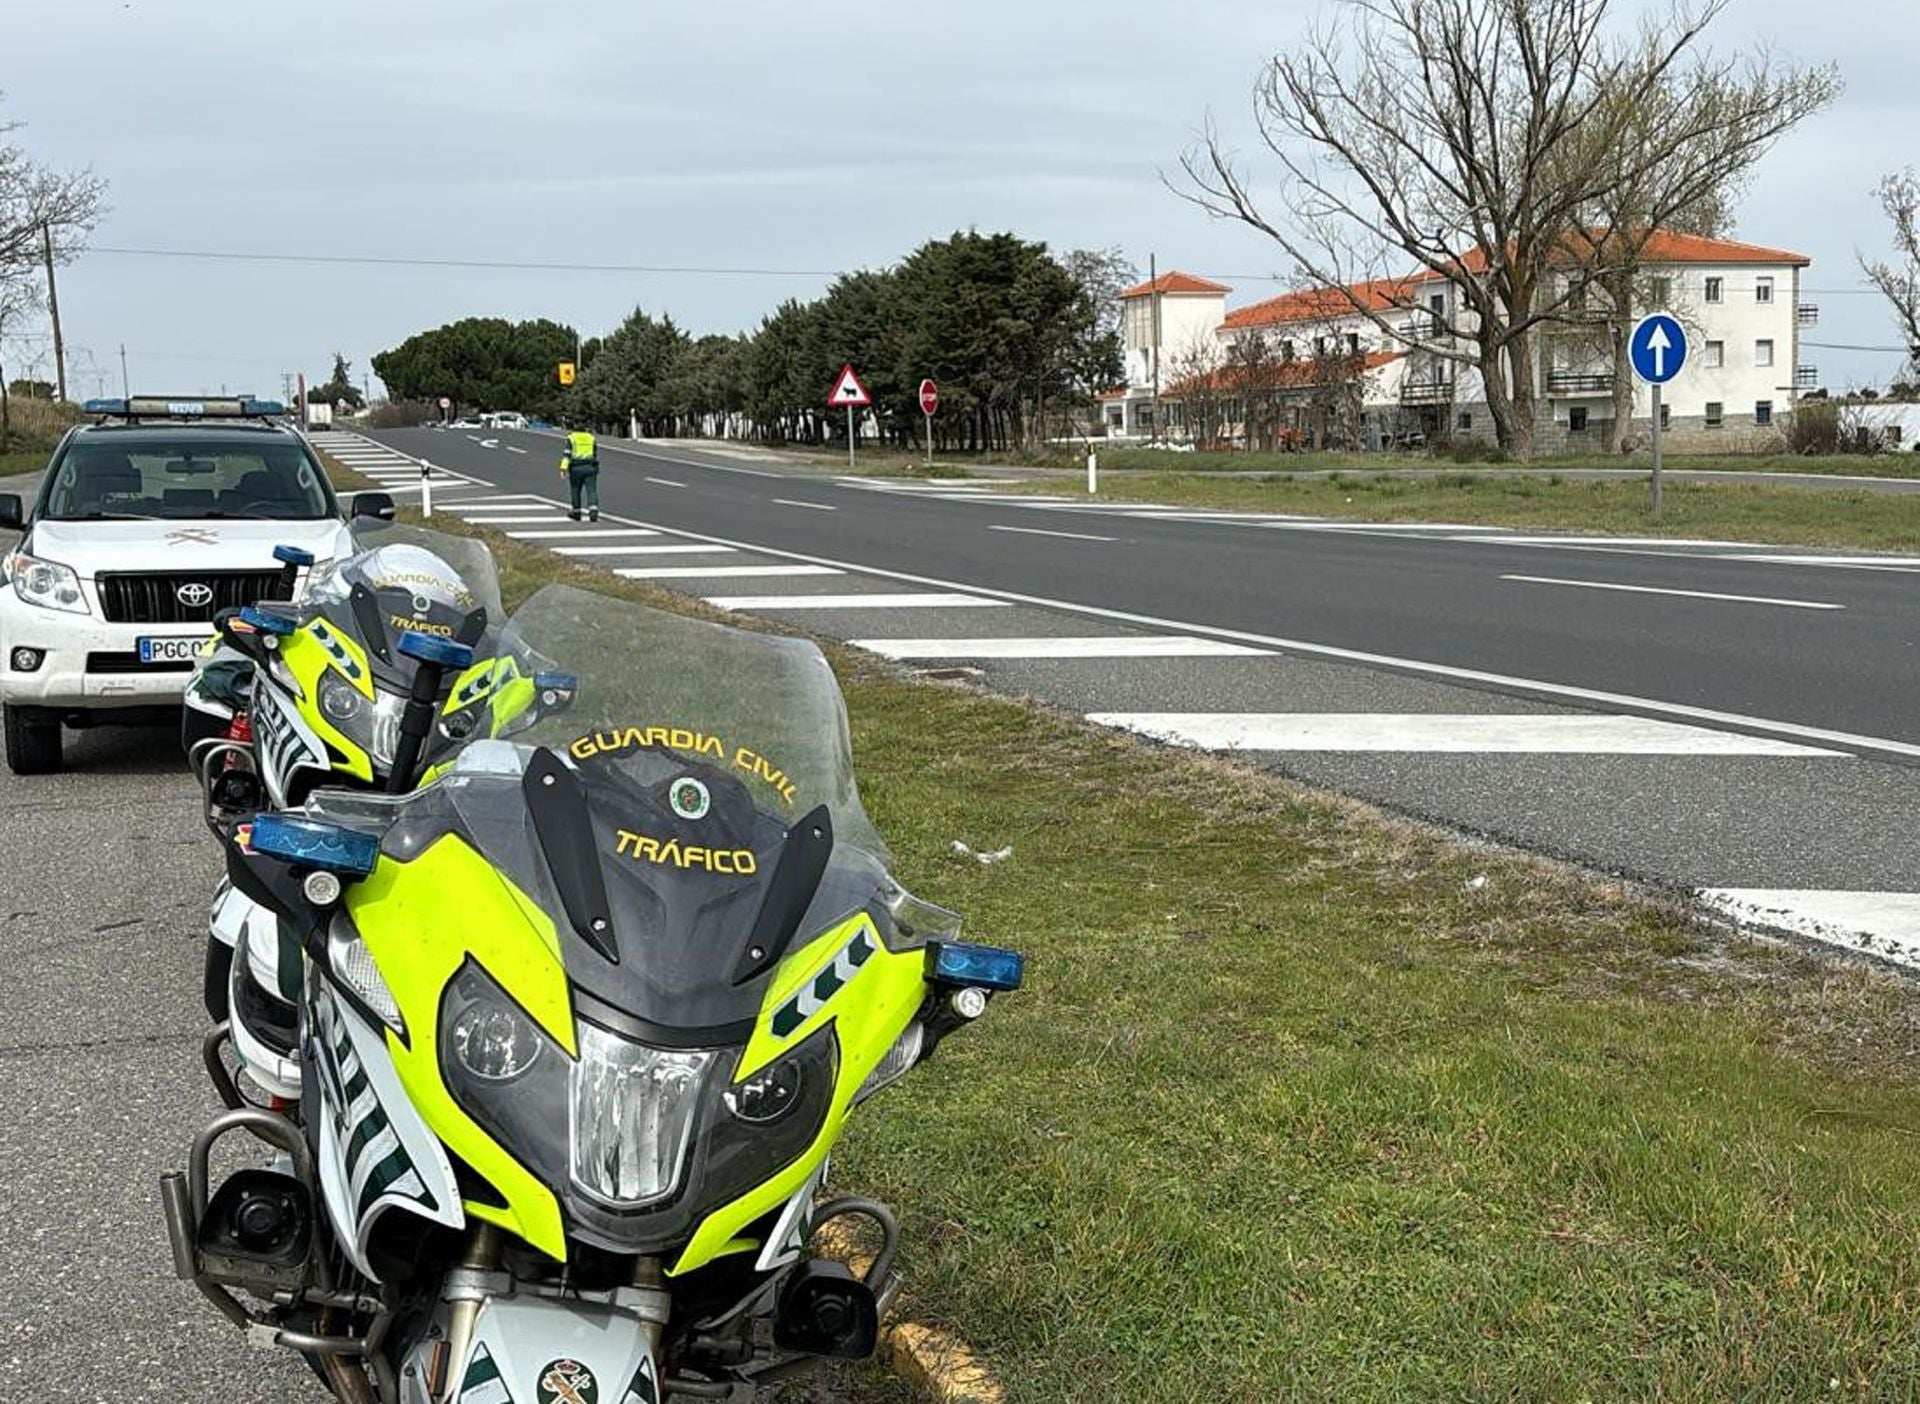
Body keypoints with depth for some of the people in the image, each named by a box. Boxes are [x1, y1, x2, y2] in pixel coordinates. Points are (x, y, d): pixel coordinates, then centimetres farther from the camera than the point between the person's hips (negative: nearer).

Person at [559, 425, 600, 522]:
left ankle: (576, 512, 23)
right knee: (591, 490, -5)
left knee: (575, 490, 14)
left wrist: (563, 468, -15)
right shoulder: (591, 438, 13)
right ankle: (593, 510, -24)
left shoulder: (571, 438, 1)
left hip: (576, 468, -2)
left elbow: (566, 454, -10)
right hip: (590, 467, 2)